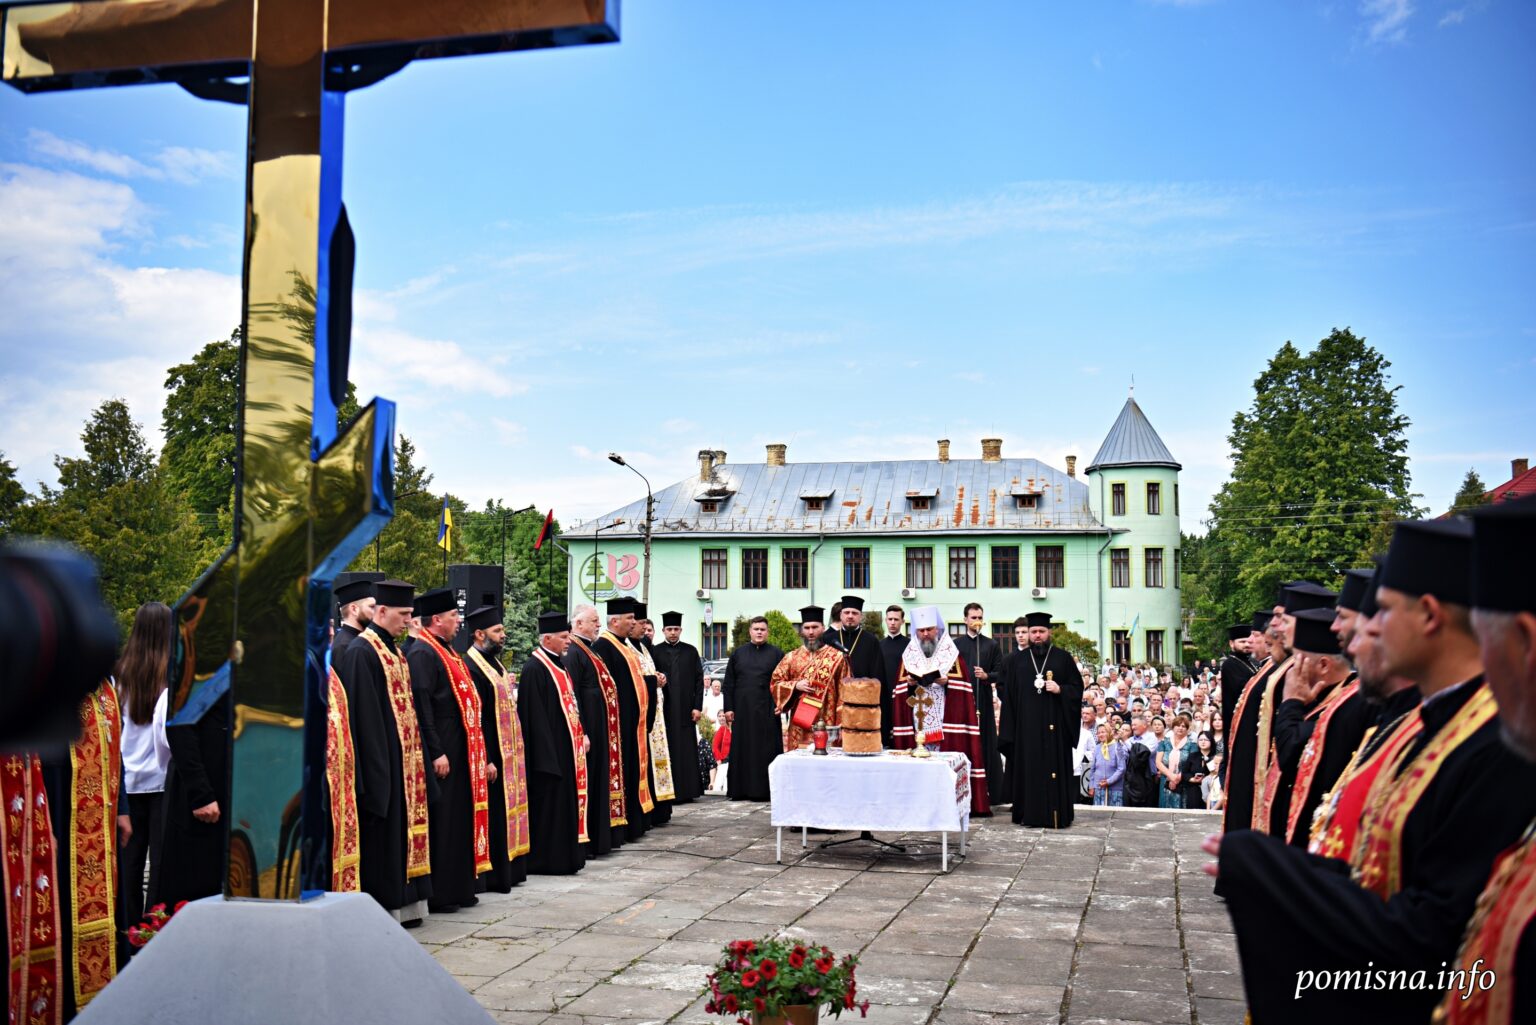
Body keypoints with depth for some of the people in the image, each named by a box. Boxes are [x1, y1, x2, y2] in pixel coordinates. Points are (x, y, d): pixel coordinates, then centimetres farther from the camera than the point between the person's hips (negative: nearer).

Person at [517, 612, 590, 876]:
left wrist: (581, 736, 15)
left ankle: (564, 857, 21)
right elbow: (535, 715, -20)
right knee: (548, 802, -3)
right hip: (548, 748, -10)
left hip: (567, 746, 10)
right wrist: (546, 753, -22)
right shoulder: (534, 668, -16)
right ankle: (545, 859, 5)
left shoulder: (558, 664, 14)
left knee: (566, 801, 13)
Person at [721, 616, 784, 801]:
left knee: (766, 750, -2)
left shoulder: (776, 654, 5)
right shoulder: (738, 653, 9)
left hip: (767, 710, -2)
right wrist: (728, 708, 0)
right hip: (742, 710, 2)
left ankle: (764, 789, 3)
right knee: (742, 749, 4)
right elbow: (729, 683, 8)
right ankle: (740, 789, 9)